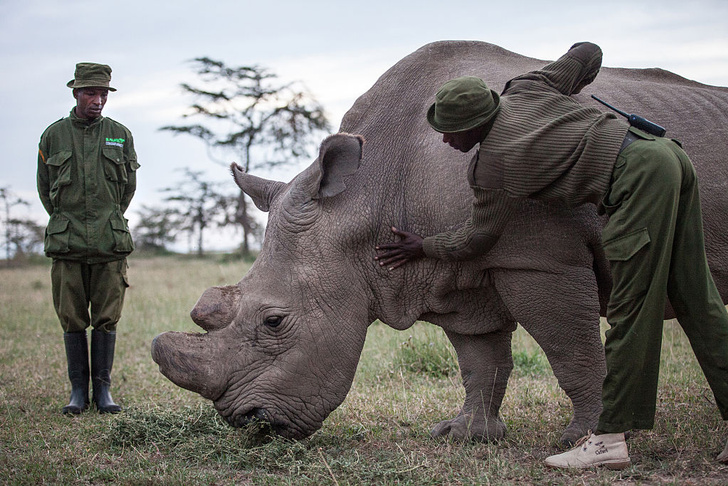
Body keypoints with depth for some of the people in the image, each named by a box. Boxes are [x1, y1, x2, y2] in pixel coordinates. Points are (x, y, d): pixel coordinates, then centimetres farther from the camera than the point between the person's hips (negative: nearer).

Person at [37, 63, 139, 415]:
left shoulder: (120, 135, 6)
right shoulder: (53, 136, 5)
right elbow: (45, 188, 15)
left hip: (110, 242, 0)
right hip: (66, 243, 0)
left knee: (106, 319, 1)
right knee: (72, 320, 2)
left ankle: (103, 390, 9)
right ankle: (78, 390, 11)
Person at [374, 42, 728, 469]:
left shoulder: (492, 166, -4)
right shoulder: (525, 89, 14)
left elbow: (476, 241, 7)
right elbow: (589, 52, 23)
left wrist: (422, 247, 23)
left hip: (638, 177, -9)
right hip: (669, 152, 9)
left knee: (631, 312, -8)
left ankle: (610, 438, -6)